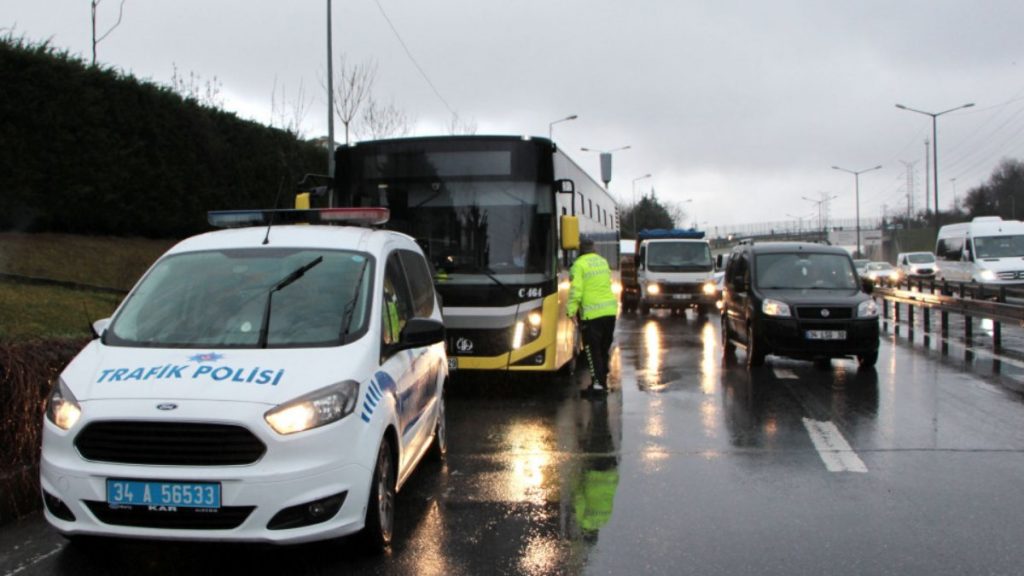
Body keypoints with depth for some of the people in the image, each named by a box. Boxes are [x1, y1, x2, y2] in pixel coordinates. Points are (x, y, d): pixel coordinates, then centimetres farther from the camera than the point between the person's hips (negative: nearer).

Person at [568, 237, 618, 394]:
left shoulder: (579, 265, -7)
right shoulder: (603, 262, 14)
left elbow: (576, 290, -15)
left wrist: (572, 310, -13)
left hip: (592, 313, -6)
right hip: (610, 310, 6)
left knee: (592, 349, 0)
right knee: (605, 348, 15)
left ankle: (598, 382, -4)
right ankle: (603, 380, 22)